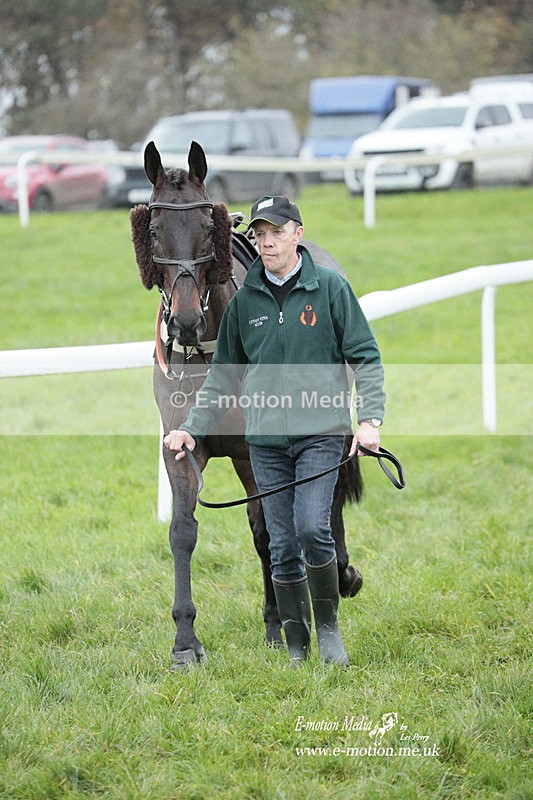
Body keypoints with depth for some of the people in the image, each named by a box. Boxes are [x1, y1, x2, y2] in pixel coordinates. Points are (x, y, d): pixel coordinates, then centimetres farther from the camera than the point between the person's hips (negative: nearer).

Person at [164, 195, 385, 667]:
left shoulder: (330, 287, 0)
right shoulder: (245, 300, 9)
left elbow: (365, 357, -1)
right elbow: (223, 376, 16)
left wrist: (370, 418, -13)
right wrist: (193, 429, 7)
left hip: (321, 431, -3)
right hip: (266, 438, 3)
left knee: (312, 528, -19)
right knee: (282, 548, 3)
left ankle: (329, 627, 1)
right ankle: (297, 647, 12)